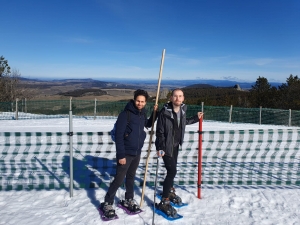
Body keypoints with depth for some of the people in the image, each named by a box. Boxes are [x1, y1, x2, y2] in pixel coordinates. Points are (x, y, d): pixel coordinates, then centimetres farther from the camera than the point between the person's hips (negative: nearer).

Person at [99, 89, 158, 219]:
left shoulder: (142, 114, 4)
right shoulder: (125, 114, -17)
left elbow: (148, 124, 26)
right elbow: (118, 136, -19)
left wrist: (154, 113, 10)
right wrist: (121, 155, -20)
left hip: (137, 153, 6)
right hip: (125, 153, -6)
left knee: (131, 177, 18)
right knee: (119, 179, -1)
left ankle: (128, 201, 34)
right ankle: (107, 204, 14)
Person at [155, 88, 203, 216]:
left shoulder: (183, 109, -4)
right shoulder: (165, 112, -23)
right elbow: (160, 131, -19)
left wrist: (196, 118, 20)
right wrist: (160, 148, -25)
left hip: (176, 145, 7)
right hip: (166, 146, -7)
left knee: (172, 169, 21)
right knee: (172, 171, -12)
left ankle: (170, 191, 44)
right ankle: (164, 201, 0)